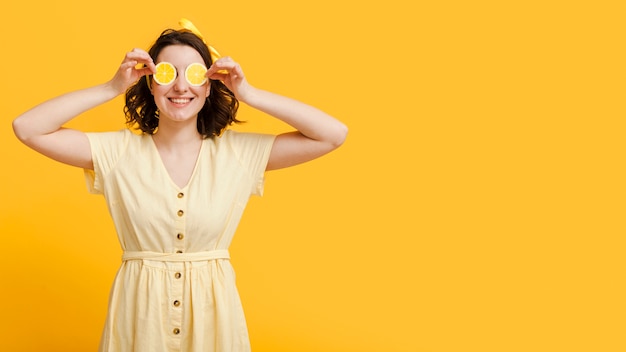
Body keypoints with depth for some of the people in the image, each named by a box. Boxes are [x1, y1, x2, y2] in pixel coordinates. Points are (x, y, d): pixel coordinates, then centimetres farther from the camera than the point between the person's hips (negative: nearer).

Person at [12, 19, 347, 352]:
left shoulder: (239, 151, -4)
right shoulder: (119, 150, -4)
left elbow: (334, 134, -8)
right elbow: (28, 128, -11)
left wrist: (248, 94, -12)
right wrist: (112, 87, -14)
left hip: (212, 308, 1)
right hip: (139, 310, 0)